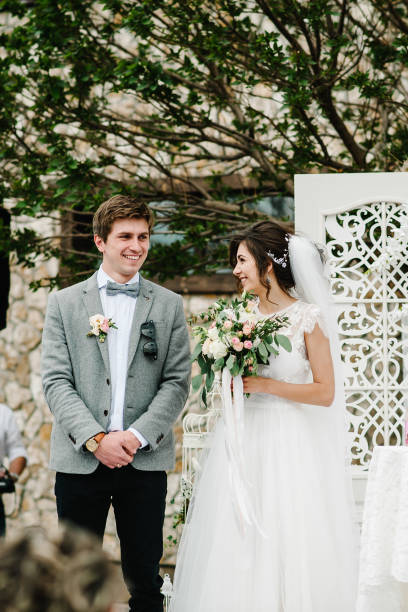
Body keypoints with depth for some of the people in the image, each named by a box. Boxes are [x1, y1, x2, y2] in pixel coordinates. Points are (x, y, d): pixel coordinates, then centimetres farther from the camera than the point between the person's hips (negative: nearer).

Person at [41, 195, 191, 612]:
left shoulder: (168, 305, 9)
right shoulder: (64, 303, 7)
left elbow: (177, 382, 3)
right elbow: (56, 381, -1)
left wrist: (137, 436, -11)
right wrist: (96, 439, -13)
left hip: (145, 462, 1)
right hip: (79, 460, 0)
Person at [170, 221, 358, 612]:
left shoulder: (307, 316, -5)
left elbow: (325, 392, -8)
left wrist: (265, 385, -14)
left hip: (287, 445, -5)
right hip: (240, 442, 5)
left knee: (285, 551, -3)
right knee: (235, 555, 2)